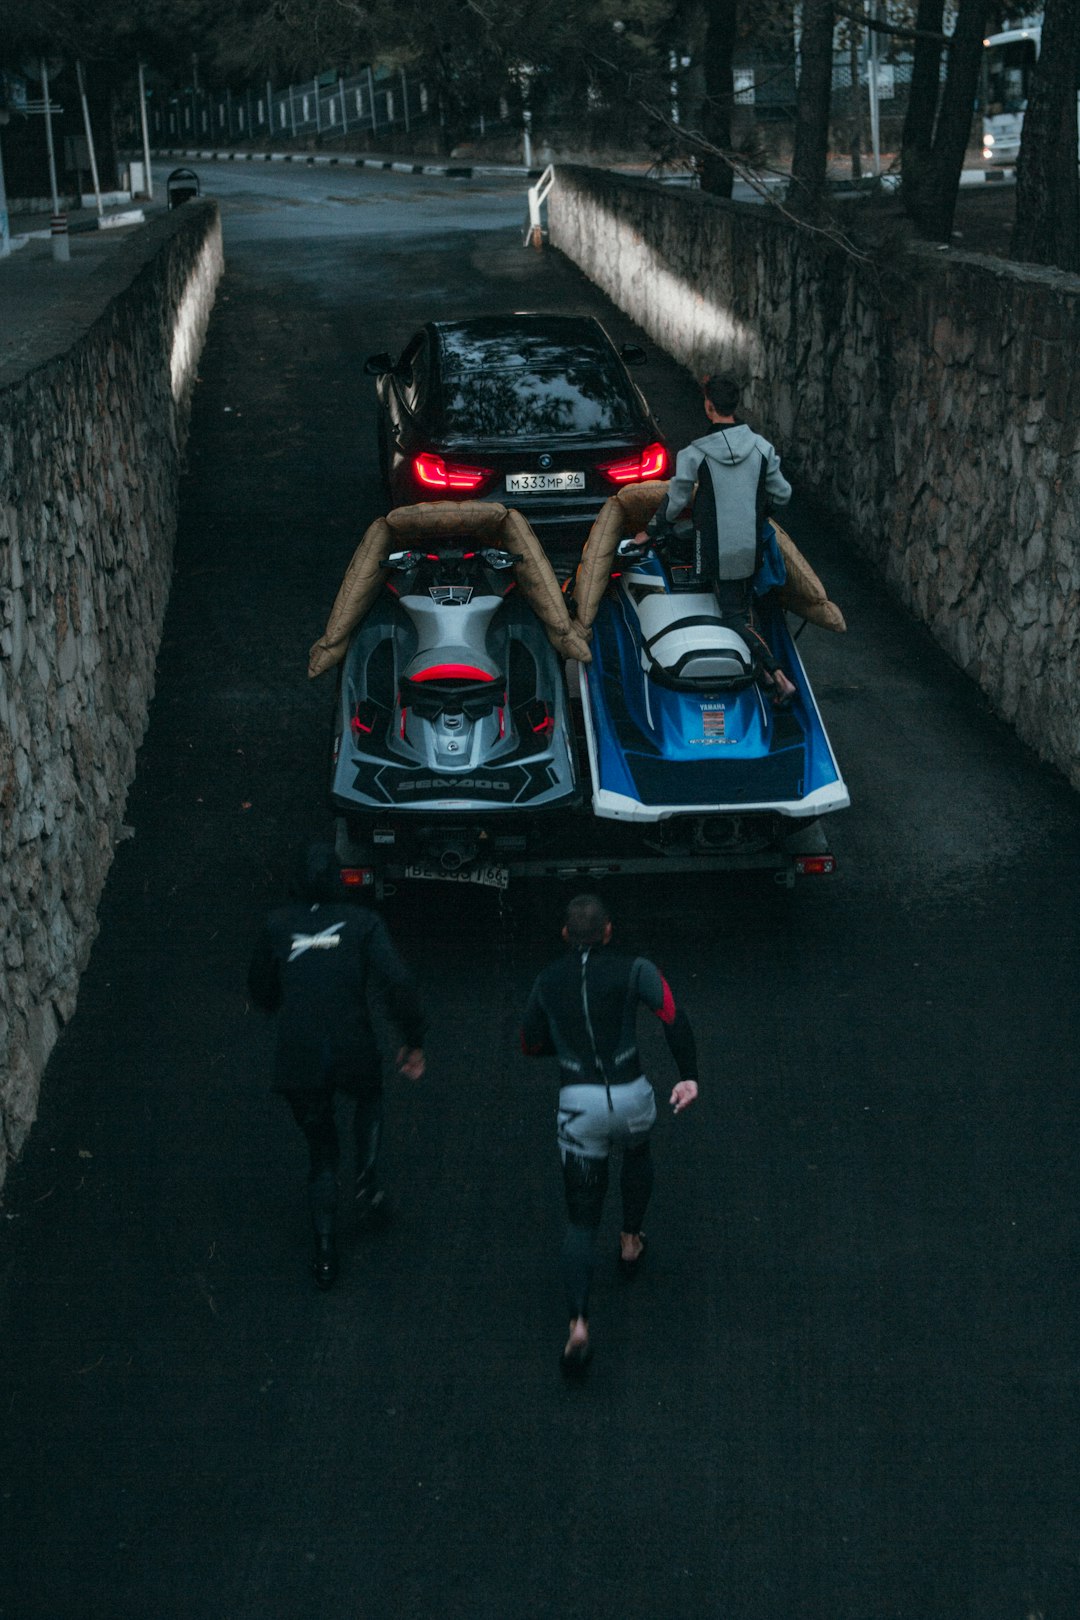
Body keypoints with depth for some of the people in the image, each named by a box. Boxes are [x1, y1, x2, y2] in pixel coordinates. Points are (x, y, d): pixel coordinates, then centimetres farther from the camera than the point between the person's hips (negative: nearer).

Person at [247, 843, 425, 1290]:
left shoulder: (277, 926, 6)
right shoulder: (363, 923, -2)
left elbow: (261, 991, 18)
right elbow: (397, 983, -13)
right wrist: (414, 1042, -2)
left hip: (297, 1062, 1)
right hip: (352, 1052, -1)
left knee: (322, 1153, 20)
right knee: (369, 1101, 34)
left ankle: (325, 1253, 14)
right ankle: (366, 1188, 17)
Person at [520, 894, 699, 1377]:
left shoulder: (548, 981, 5)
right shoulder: (631, 969, -4)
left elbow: (530, 1044, 16)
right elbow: (673, 1015, -18)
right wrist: (688, 1075, -17)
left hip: (577, 1104, 1)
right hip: (630, 1096, -1)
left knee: (581, 1220, 6)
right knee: (637, 1153, 37)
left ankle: (578, 1324, -11)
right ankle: (630, 1244, 48)